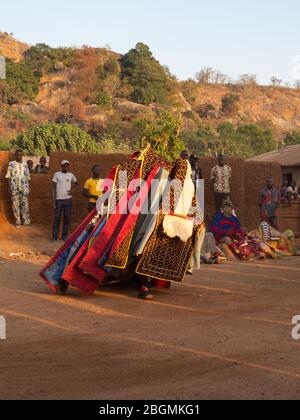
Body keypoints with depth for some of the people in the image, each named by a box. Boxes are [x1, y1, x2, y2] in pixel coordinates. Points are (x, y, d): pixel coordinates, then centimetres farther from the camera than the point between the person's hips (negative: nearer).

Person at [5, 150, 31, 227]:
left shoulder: (25, 165, 12)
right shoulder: (11, 164, 6)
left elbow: (28, 178, 13)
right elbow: (8, 177, 4)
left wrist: (28, 189, 8)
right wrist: (9, 188, -4)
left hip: (24, 188, 1)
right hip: (14, 188, -1)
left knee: (25, 204, -3)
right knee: (15, 204, -1)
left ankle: (26, 221, -1)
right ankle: (17, 221, 5)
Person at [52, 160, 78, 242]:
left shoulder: (71, 175, 6)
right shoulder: (57, 174, -1)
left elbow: (76, 183, 23)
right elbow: (54, 187, 0)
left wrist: (71, 189, 4)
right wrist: (54, 200, -5)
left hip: (68, 199, 2)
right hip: (59, 199, -2)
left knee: (67, 218, 5)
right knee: (57, 218, 1)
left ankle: (65, 236, 14)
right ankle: (55, 236, 9)